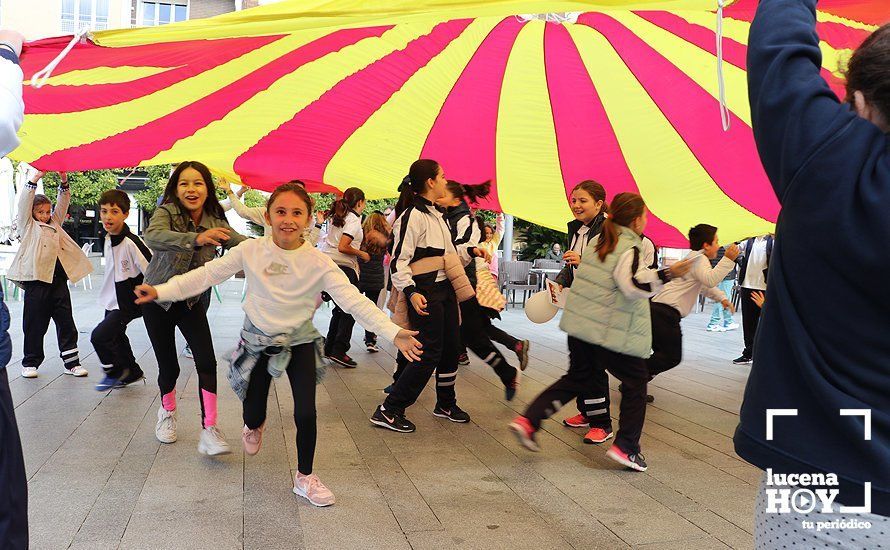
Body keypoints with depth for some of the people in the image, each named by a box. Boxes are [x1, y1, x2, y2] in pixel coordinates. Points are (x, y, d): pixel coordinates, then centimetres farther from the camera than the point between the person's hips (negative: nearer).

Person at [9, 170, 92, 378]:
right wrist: (34, 180, -9)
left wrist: (64, 182, 3)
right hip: (37, 278, -4)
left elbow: (62, 205, 16)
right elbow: (24, 204, -3)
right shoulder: (28, 226, 7)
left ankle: (71, 362, 9)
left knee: (66, 322, 5)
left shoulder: (54, 224, 19)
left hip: (58, 277, 4)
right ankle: (30, 363, 14)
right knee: (35, 324, 3)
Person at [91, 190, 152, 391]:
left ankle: (115, 371, 8)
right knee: (115, 337, 19)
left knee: (100, 335, -16)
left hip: (128, 304, -9)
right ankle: (132, 372, 40)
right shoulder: (108, 239, 2)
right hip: (112, 300, 9)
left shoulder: (132, 243, -26)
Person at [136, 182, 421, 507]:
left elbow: (353, 300, -24)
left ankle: (304, 477, 16)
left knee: (306, 413, -9)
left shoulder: (319, 262, -17)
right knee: (253, 414, 10)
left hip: (300, 341, -1)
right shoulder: (250, 251, -14)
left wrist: (393, 333, -35)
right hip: (258, 340, 1)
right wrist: (160, 291, -17)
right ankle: (254, 426, 52)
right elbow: (207, 275, -8)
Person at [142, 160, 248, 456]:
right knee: (168, 365, 6)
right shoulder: (166, 212, -18)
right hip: (158, 299, -2)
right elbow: (152, 237, -40)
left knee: (207, 361, -15)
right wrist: (195, 239, -57)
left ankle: (209, 429, -10)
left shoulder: (215, 222, -8)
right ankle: (167, 412, 36)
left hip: (193, 301, 2)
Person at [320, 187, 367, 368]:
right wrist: (362, 254, -6)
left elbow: (327, 240, 16)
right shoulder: (354, 219, -10)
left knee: (340, 309, 18)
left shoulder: (337, 217, 15)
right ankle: (339, 351, -3)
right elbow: (343, 247, -20)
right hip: (344, 267, -9)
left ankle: (329, 347, 19)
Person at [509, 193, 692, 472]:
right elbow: (634, 286, -27)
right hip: (610, 332, -8)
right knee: (635, 382, 10)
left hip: (579, 325, 8)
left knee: (577, 378, 21)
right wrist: (668, 274, -34)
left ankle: (528, 420, 9)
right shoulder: (629, 249, -13)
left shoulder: (597, 240, 10)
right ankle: (625, 447, 7)